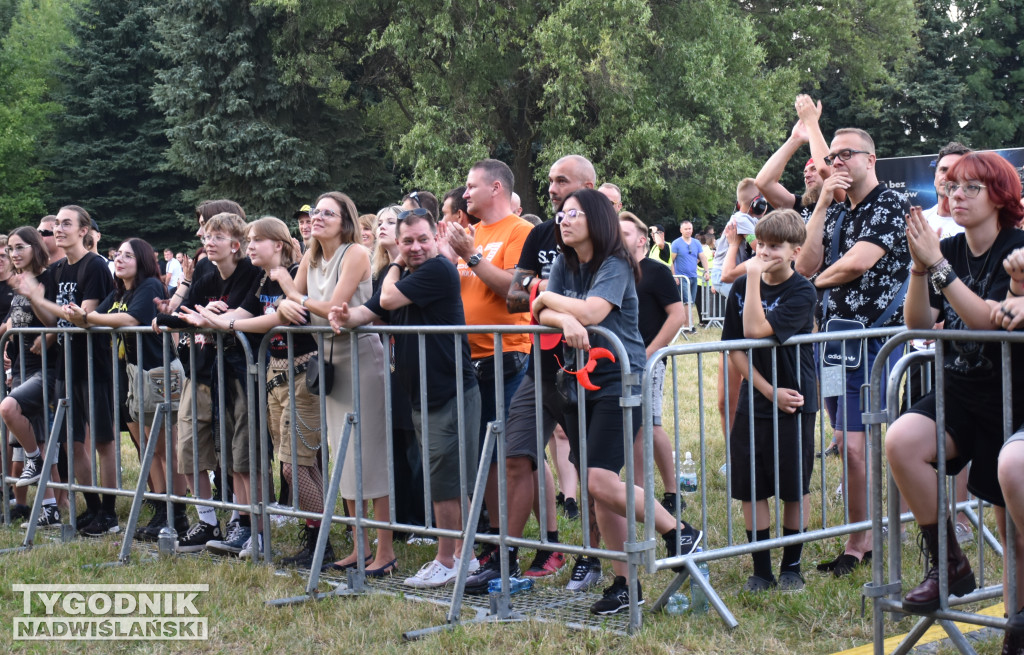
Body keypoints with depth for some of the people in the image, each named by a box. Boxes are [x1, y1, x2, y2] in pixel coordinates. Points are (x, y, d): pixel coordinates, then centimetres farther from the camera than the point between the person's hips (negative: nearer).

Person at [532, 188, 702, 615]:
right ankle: (624, 584, 12)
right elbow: (542, 315, -1)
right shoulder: (564, 265, 10)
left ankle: (679, 532, -1)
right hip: (580, 383, 7)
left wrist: (548, 297, -8)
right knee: (597, 489, 5)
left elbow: (592, 311, -25)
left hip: (619, 381, -7)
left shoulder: (614, 266, -10)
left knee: (600, 480, -18)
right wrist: (565, 321, -24)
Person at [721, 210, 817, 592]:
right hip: (753, 402, 4)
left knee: (794, 488, 5)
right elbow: (735, 348, 3)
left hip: (794, 404, -4)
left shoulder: (802, 293, -12)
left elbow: (757, 330, -25)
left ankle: (791, 567, 19)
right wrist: (768, 389, -8)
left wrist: (754, 275, -20)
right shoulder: (741, 288, 3)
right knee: (750, 488, 6)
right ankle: (761, 570, 17)